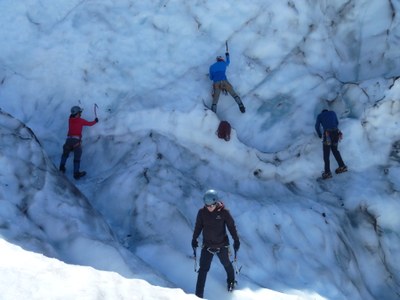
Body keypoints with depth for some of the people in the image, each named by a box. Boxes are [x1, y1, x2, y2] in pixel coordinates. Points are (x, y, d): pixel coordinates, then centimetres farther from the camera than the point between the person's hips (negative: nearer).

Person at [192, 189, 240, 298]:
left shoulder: (224, 212, -18)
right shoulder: (202, 212, -13)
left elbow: (231, 226, -7)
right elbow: (198, 226, 2)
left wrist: (236, 240, -3)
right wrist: (194, 239, 8)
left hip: (222, 245, 0)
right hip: (207, 245, 1)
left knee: (226, 264, 23)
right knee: (203, 269, -4)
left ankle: (231, 281, 53)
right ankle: (198, 294, 0)